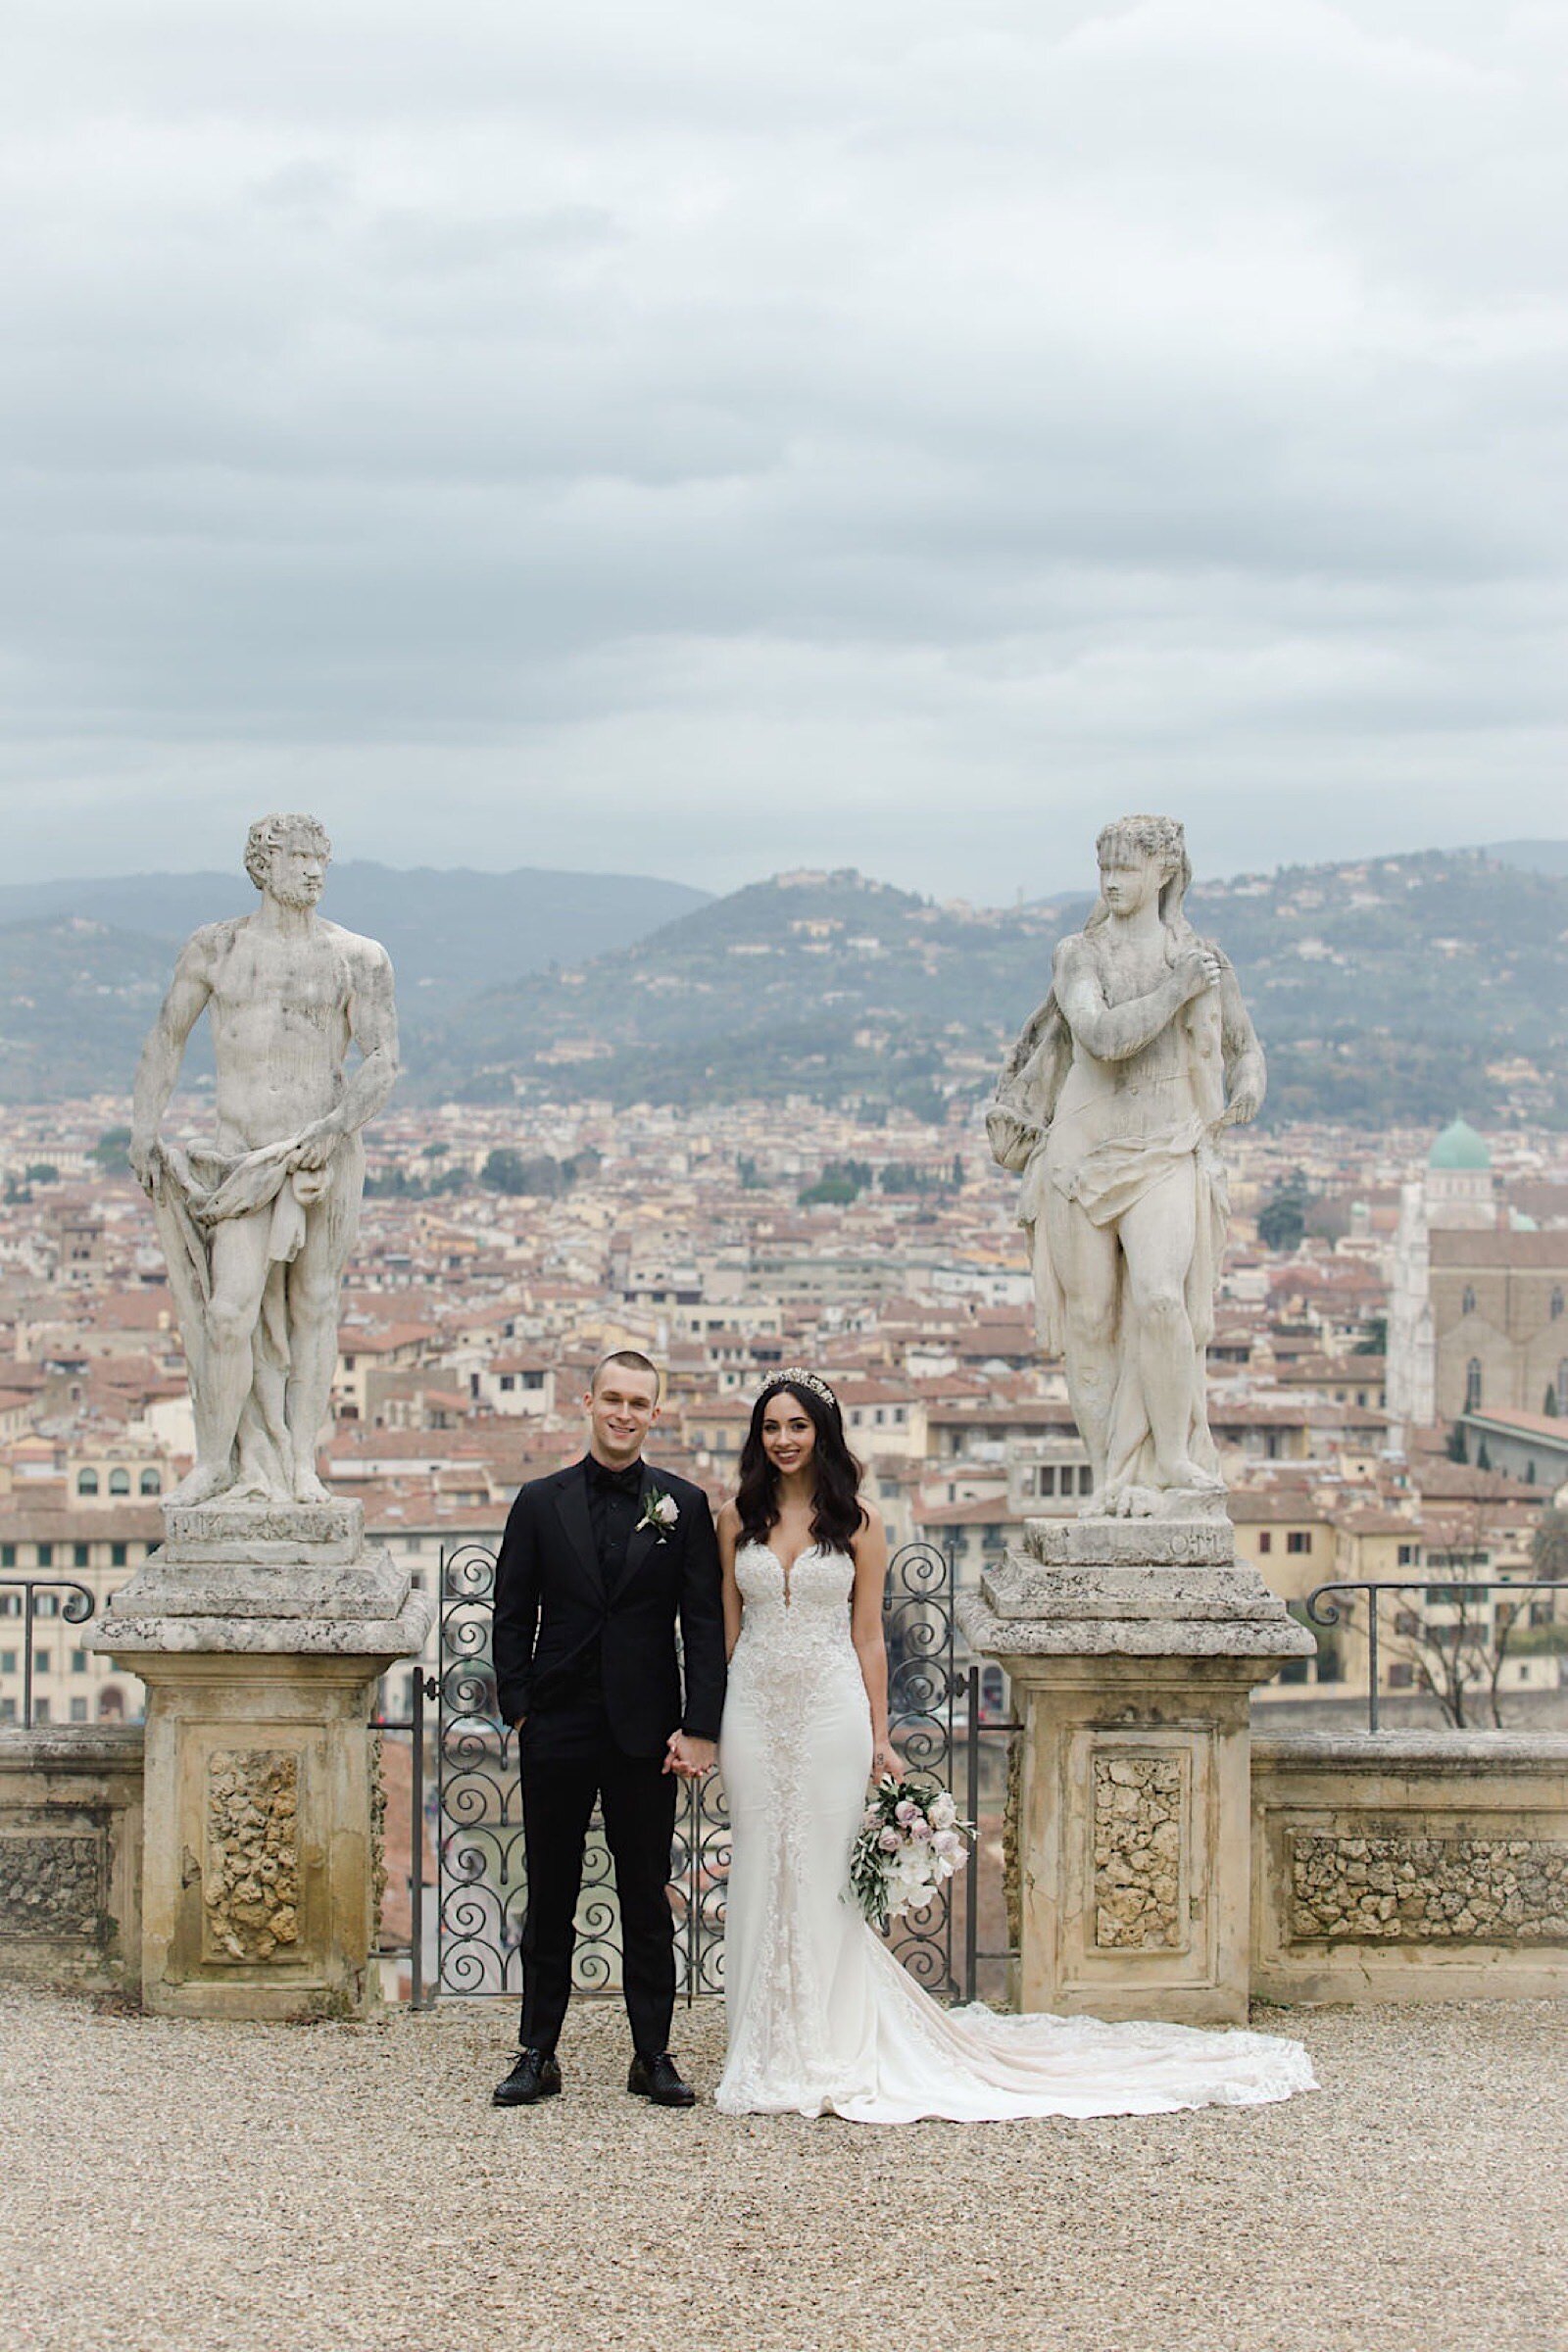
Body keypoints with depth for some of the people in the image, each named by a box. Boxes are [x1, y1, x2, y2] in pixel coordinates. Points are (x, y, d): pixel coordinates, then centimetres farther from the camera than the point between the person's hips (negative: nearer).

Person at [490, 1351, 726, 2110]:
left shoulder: (684, 1505, 3)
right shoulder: (540, 1502, 6)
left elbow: (705, 1622, 0)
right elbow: (512, 1616, 8)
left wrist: (699, 1726, -8)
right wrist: (517, 1706, -1)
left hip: (646, 1729, -1)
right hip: (557, 1728, 1)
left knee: (648, 1899, 5)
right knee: (549, 1898, 7)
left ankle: (653, 2055, 13)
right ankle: (537, 2054, 14)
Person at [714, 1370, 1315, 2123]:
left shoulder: (854, 1522, 2)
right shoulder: (737, 1519, 7)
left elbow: (868, 1638, 3)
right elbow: (727, 1627, 9)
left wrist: (879, 1738, -2)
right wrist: (708, 1726, 3)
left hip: (830, 1710, -2)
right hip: (753, 1712, 2)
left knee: (819, 1876, -2)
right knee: (759, 1874, 4)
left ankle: (823, 2058, 6)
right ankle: (766, 2059, 12)